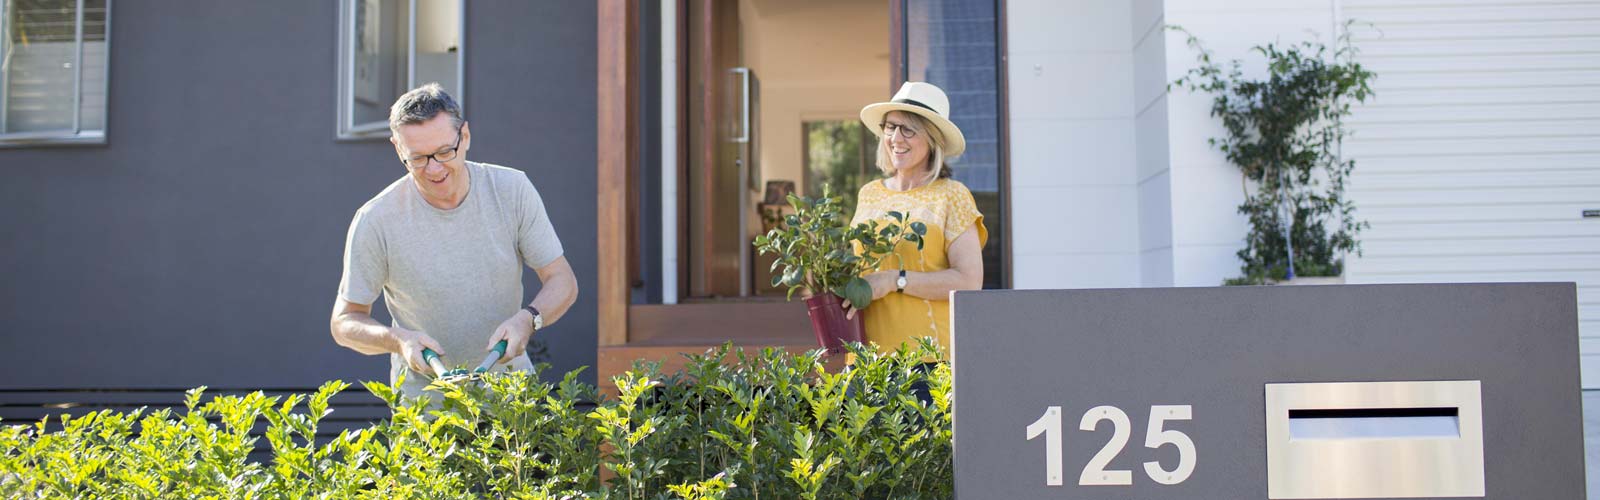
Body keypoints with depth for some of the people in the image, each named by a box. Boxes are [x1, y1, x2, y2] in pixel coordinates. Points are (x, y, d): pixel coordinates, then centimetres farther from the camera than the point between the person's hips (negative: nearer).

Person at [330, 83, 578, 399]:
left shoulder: (512, 190, -6)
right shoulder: (376, 221, -11)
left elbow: (562, 281, -1)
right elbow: (345, 322, -2)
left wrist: (529, 319, -21)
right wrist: (396, 339, -22)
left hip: (509, 384, 2)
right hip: (426, 395, -1)